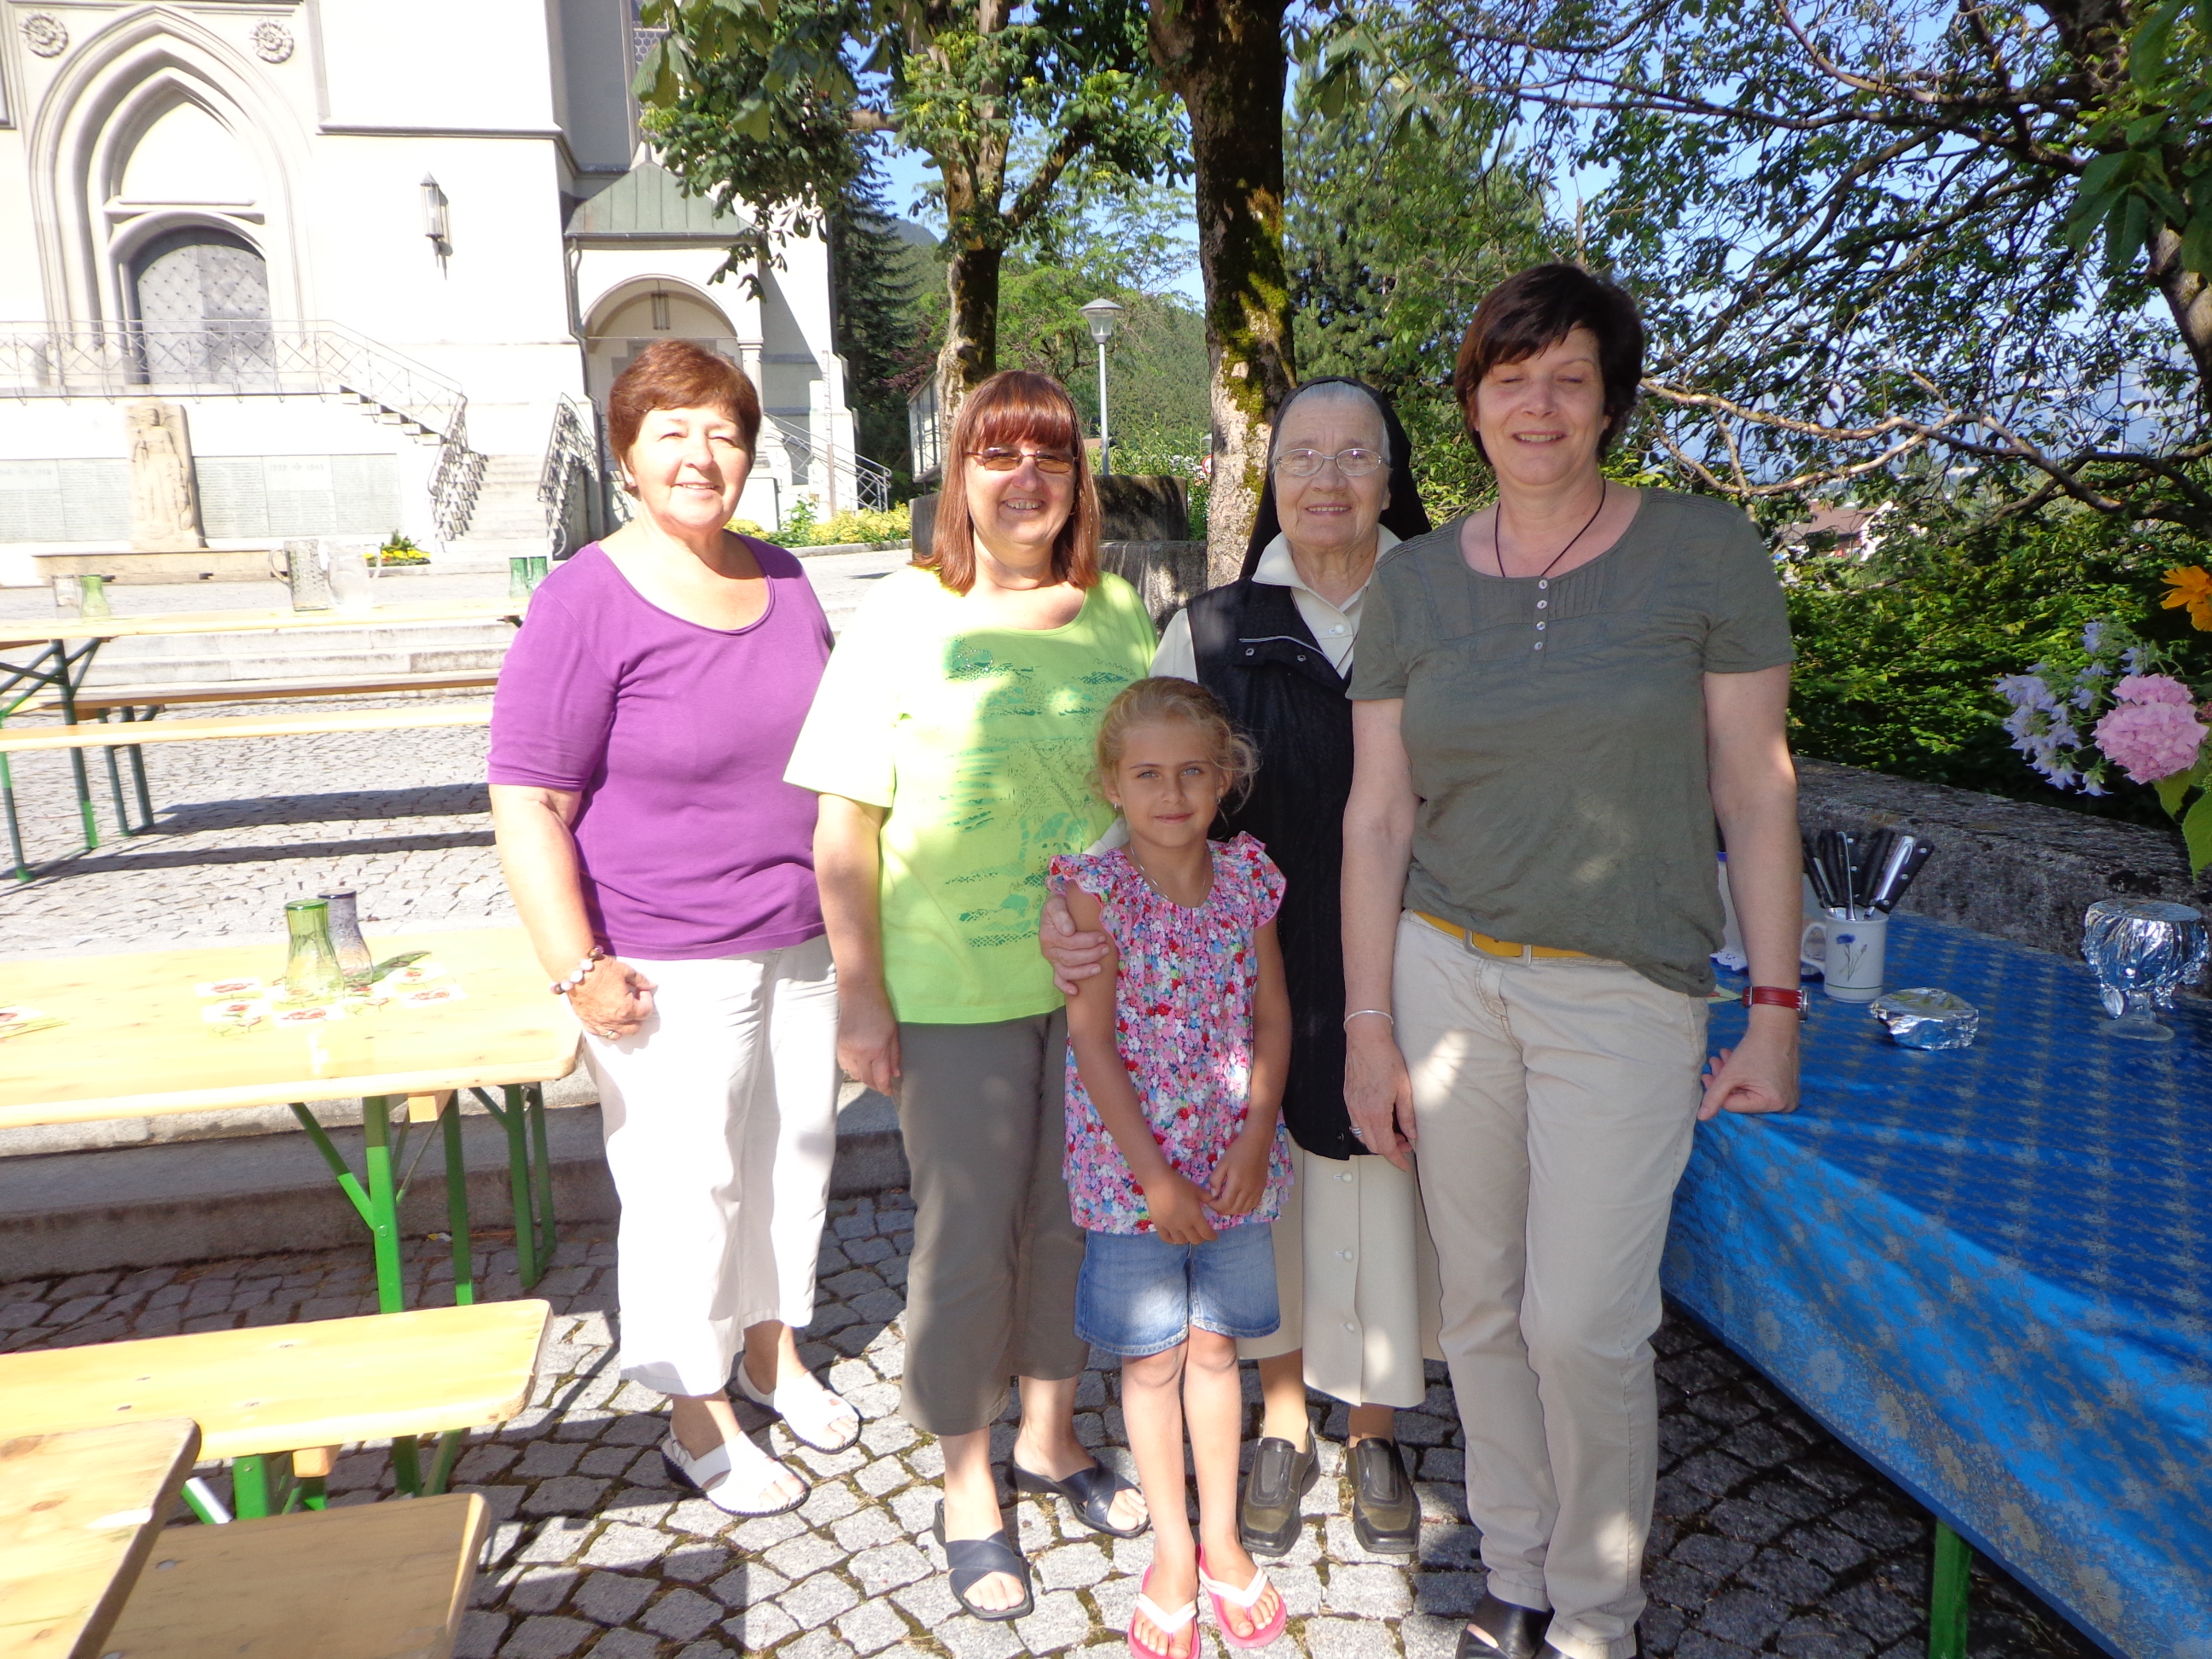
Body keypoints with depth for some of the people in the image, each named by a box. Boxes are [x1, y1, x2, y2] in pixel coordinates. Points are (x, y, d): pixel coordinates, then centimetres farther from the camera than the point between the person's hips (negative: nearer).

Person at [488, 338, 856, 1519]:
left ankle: (774, 1349, 41)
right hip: (665, 967, -6)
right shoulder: (588, 601, -13)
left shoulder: (782, 580, 6)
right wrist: (579, 970, -18)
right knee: (687, 1186, 4)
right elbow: (527, 804, -14)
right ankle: (699, 1422, 25)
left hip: (801, 944, 6)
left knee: (795, 1150, 18)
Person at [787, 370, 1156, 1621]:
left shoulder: (1118, 612, 4)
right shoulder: (903, 618, -7)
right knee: (968, 1231, 7)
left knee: (1075, 1213, 15)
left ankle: (1051, 1432, 39)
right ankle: (968, 1486, 29)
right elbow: (845, 825, -7)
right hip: (955, 987, -3)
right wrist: (861, 993, -8)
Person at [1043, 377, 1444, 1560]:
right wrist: (1070, 906, -20)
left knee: (1386, 1193, 10)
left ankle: (1376, 1437, 36)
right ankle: (1283, 1431, 36)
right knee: (1270, 1190, 12)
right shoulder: (1213, 631, 0)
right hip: (1260, 975, 1)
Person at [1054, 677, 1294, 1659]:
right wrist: (1155, 1175, -15)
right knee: (1151, 1358, 12)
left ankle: (1222, 1540, 35)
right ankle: (1173, 1550, 32)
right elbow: (1092, 1043, -14)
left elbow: (1272, 1016, 2)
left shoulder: (1247, 877, -3)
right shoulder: (1095, 891, -13)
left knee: (1214, 1346, 16)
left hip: (1234, 1161, 3)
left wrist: (1254, 1140, -8)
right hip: (1131, 1166, -2)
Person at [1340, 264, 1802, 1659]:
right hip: (1446, 969, 3)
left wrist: (1776, 1009, -4)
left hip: (1626, 992, -2)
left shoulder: (1706, 551, -3)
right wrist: (1370, 1025, 0)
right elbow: (1378, 816, 2)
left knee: (1583, 1321, -2)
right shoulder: (1417, 581, 3)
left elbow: (1756, 793, -2)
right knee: (1483, 1305, 12)